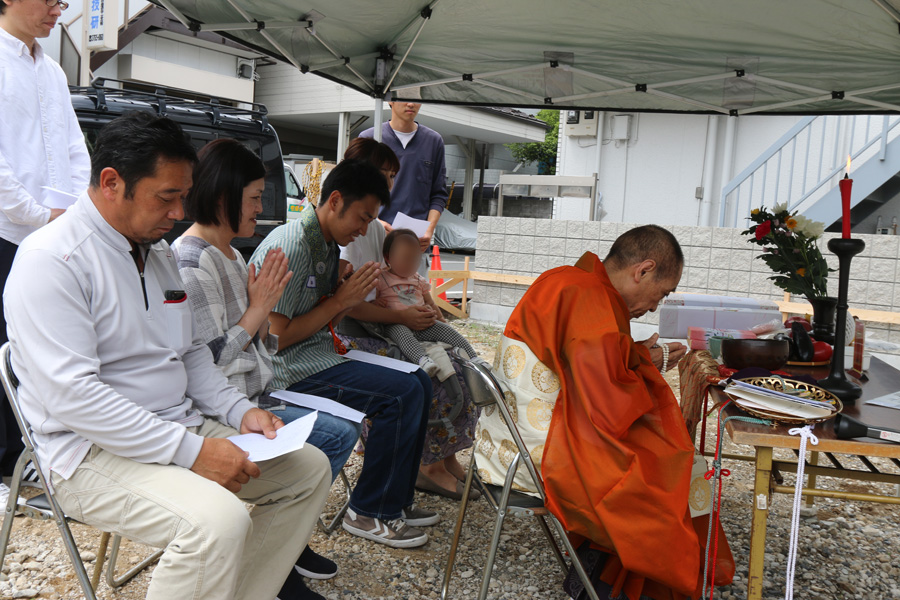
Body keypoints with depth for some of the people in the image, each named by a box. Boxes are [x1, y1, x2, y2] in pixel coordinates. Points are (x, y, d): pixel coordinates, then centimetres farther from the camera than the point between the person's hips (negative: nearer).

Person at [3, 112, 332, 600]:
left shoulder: (159, 251, 13)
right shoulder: (51, 259, -15)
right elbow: (72, 395, -23)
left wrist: (241, 411, 2)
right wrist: (192, 451, -25)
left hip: (183, 428, 9)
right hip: (92, 450, -9)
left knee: (309, 468, 2)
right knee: (218, 521, -33)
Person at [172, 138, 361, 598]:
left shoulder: (230, 254, 13)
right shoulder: (192, 259, -18)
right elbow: (208, 361, -22)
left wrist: (266, 303, -2)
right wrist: (259, 307, -13)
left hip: (251, 398, 10)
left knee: (346, 426, 7)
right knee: (337, 434, -12)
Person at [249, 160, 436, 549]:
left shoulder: (327, 245, 12)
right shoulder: (292, 246, -18)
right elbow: (275, 337, -19)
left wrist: (352, 296, -3)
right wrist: (340, 301, -15)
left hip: (318, 355, 10)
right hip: (288, 370, -10)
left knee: (419, 382, 4)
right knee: (402, 394, -20)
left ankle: (396, 500, 14)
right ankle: (369, 513, -4)